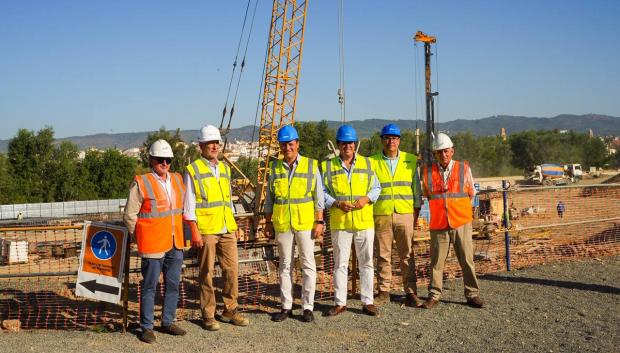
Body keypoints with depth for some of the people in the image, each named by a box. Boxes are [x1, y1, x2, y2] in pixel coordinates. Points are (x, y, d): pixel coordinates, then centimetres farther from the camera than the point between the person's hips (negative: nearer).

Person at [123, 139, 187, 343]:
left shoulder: (177, 180, 9)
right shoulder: (141, 183, -9)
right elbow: (129, 215, -4)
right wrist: (138, 237, 3)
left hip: (175, 244, 6)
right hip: (152, 245, -6)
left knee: (173, 284, 12)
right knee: (150, 286, 2)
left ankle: (168, 322, 25)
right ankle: (146, 327, 11)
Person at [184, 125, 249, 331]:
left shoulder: (224, 169, 16)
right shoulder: (193, 170, -3)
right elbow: (189, 205, -6)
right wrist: (194, 231, -12)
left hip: (227, 230, 6)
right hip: (206, 231, -6)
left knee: (232, 269, 5)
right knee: (207, 273, 1)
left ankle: (230, 310, 17)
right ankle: (208, 315, 10)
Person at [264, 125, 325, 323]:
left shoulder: (311, 166, -1)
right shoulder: (275, 168, 6)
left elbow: (319, 197, 0)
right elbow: (269, 198, 11)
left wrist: (319, 222, -6)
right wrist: (268, 223, 7)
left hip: (305, 223, -2)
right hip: (282, 224, 2)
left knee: (308, 264, 1)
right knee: (285, 265, 9)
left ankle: (308, 307, 9)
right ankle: (286, 307, 18)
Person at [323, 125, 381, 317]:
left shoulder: (366, 163, 7)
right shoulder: (329, 166, 4)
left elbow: (376, 187, 10)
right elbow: (322, 192, 3)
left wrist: (367, 198, -10)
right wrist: (337, 203, -12)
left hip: (364, 221, 1)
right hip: (339, 222, -1)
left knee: (366, 262, 6)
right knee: (340, 263, 6)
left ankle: (367, 301, 15)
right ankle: (340, 303, 15)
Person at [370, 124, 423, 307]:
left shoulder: (411, 160, 8)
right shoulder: (372, 162, 5)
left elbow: (416, 188, 11)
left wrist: (416, 213, 6)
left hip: (405, 215, 0)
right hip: (381, 216, 0)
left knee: (407, 256, 2)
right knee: (383, 256, 5)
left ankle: (411, 292, 9)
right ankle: (383, 292, 14)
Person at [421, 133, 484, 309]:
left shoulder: (464, 168, 2)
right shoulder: (427, 171, 3)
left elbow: (471, 193, 14)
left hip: (461, 222, 0)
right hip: (438, 223, 1)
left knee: (467, 260, 3)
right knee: (436, 261, 3)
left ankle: (472, 294, 13)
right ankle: (434, 295, 13)